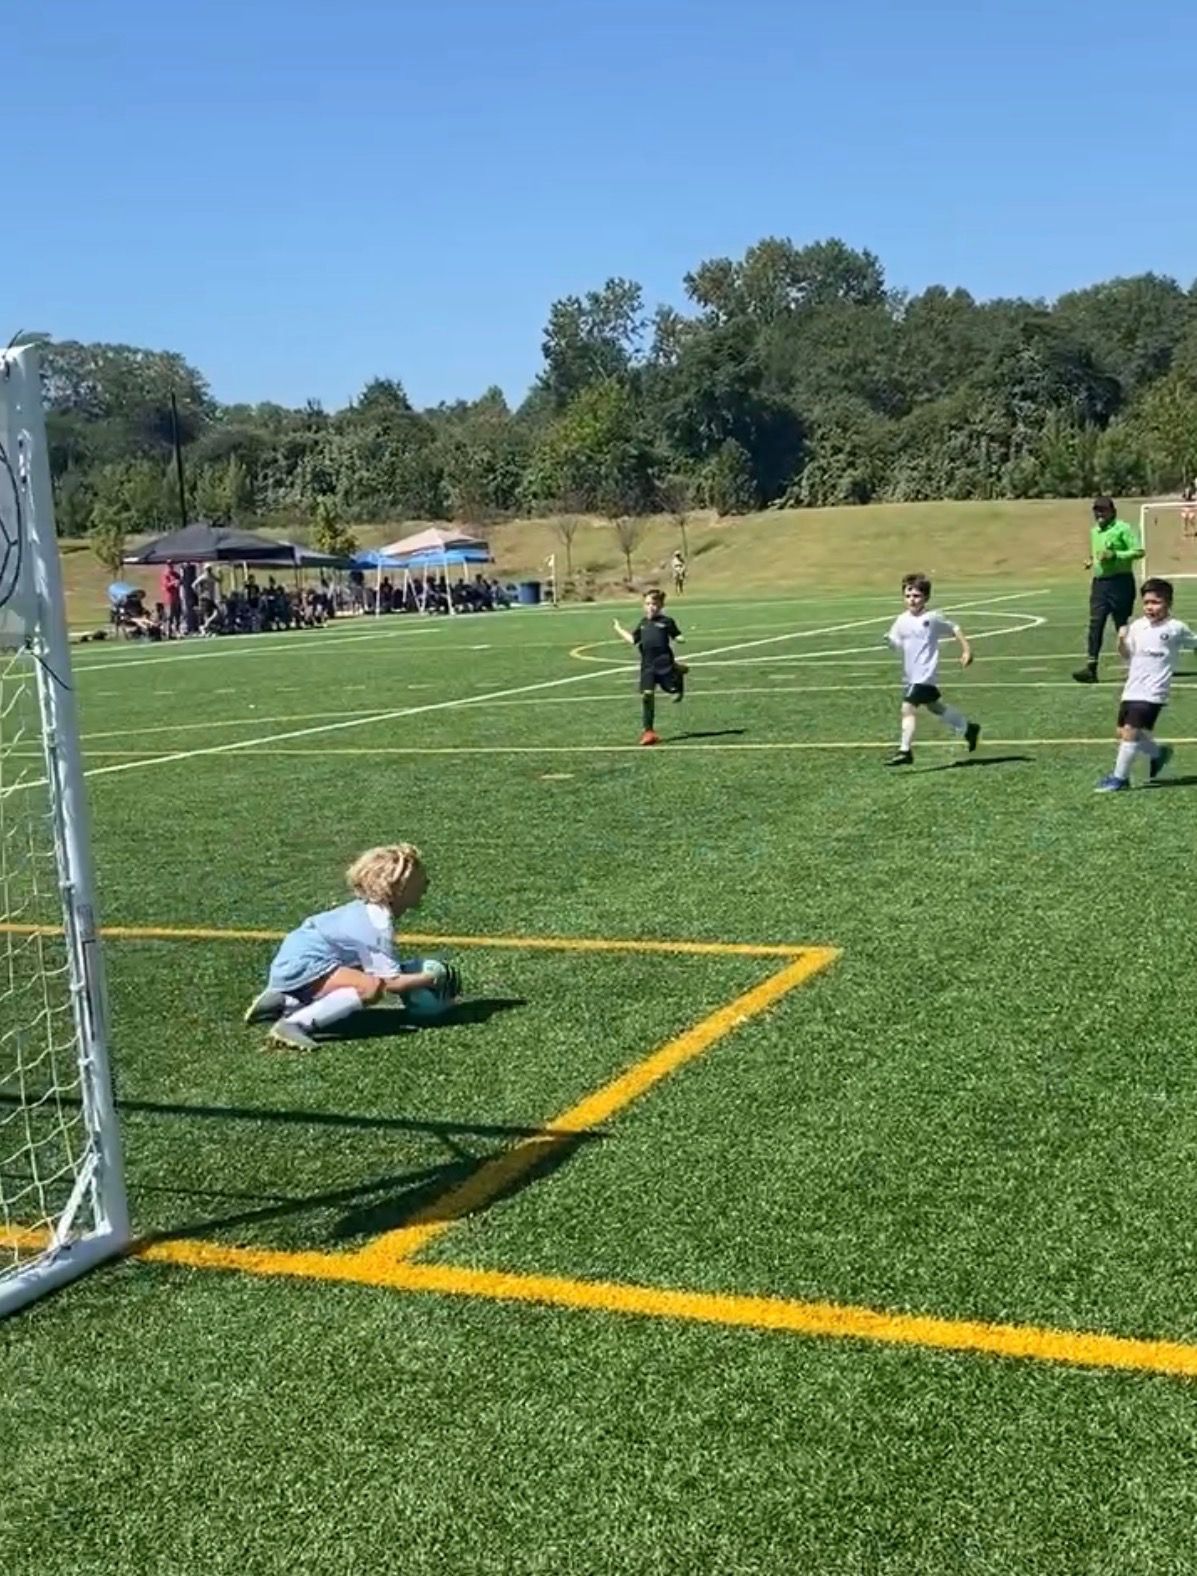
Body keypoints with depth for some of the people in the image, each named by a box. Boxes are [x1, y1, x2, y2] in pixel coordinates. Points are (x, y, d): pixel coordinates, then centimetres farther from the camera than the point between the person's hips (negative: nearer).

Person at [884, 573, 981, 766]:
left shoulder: (933, 618, -9)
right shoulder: (902, 620, 6)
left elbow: (954, 629, 3)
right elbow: (897, 645, 8)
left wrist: (966, 649, 1)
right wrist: (889, 640, -14)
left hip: (925, 675, -8)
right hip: (910, 676, 8)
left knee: (908, 708, -18)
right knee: (934, 706, 22)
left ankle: (904, 751, -15)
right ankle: (968, 729, 42)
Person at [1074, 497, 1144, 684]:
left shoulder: (1123, 529, -6)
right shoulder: (1094, 532, 16)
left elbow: (1138, 551, -13)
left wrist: (1115, 555, -22)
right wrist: (1092, 562, 10)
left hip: (1120, 582, -6)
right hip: (1099, 582, 6)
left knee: (1122, 623, 3)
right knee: (1095, 623, -6)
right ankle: (1091, 667, -12)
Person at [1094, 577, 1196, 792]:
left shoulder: (1176, 628, -5)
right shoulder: (1137, 626, 7)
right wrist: (1121, 641, -4)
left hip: (1152, 693, -6)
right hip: (1131, 690, 6)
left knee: (1131, 731, -15)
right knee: (1123, 733, 9)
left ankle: (1120, 777, -3)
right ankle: (1158, 753, 33)